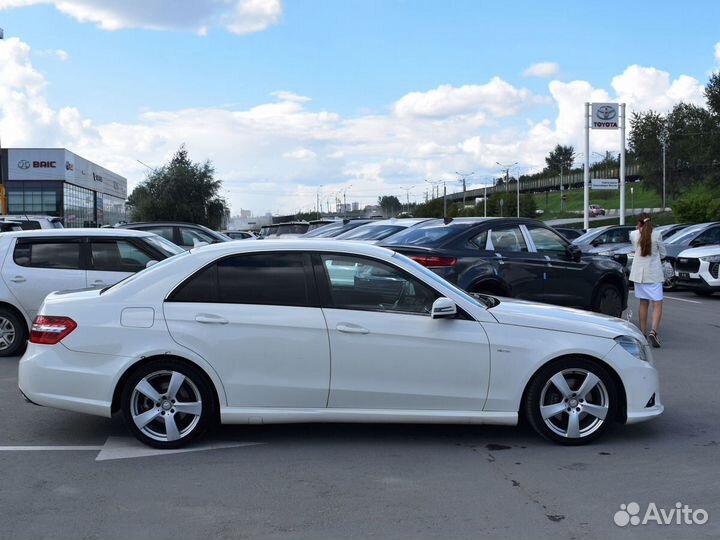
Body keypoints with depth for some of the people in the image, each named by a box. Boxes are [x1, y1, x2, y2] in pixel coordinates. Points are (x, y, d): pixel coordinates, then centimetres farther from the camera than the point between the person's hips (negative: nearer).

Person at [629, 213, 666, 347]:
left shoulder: (633, 234, -3)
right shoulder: (657, 235, -9)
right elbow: (662, 254, 1)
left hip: (639, 273, 3)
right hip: (654, 273, -3)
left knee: (643, 303, 15)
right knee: (657, 304, -2)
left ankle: (643, 333, 19)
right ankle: (653, 331, -21)